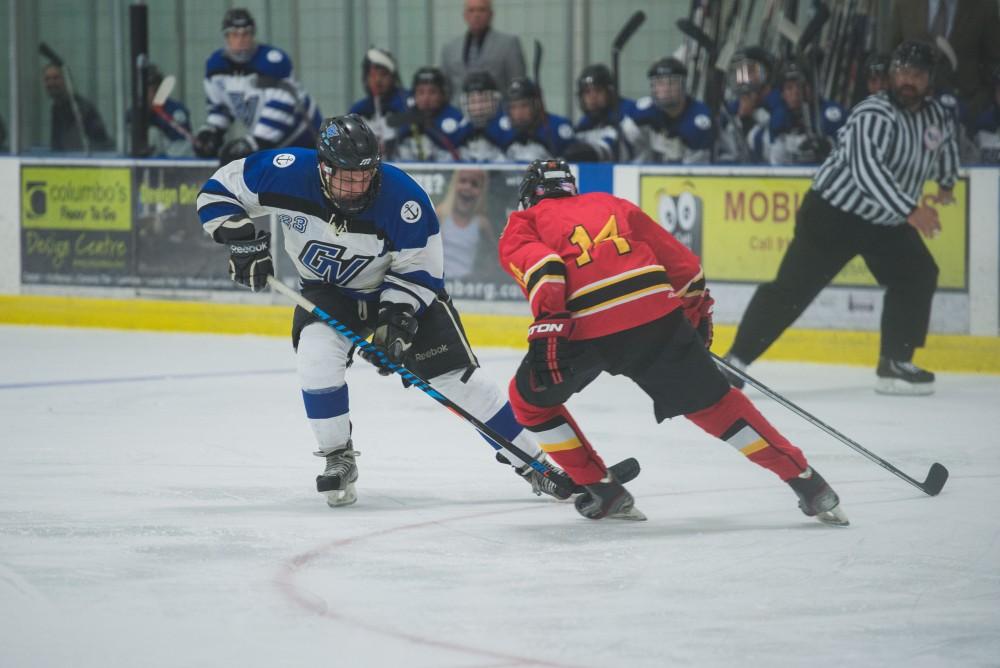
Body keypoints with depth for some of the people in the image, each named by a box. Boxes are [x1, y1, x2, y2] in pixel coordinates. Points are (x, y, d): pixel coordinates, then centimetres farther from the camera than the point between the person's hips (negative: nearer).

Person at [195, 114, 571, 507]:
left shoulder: (403, 199, -31)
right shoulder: (289, 173, -26)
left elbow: (419, 271, -18)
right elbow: (219, 191, -13)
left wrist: (396, 320, -30)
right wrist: (242, 240, -25)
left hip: (401, 289, -2)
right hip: (328, 290, 2)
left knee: (457, 376, -8)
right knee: (317, 356, -27)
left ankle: (532, 462, 3)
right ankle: (338, 459, -7)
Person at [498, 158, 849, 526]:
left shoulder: (523, 225, 21)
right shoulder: (609, 204, 32)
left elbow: (540, 265, -4)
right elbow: (682, 262, 28)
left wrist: (549, 324, -14)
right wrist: (697, 314, 42)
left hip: (585, 328, -3)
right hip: (656, 313, 3)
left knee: (530, 398, 23)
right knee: (713, 402, 17)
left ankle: (605, 492, 17)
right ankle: (808, 483, 15)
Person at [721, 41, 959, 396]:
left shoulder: (937, 115, -1)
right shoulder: (873, 116, -26)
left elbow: (946, 139, 25)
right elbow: (868, 171, -40)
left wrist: (946, 181, 31)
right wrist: (911, 210, -45)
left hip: (886, 222, 8)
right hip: (834, 211, -8)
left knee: (917, 276, 0)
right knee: (793, 287, -12)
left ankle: (895, 363, 7)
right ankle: (736, 359, -8)